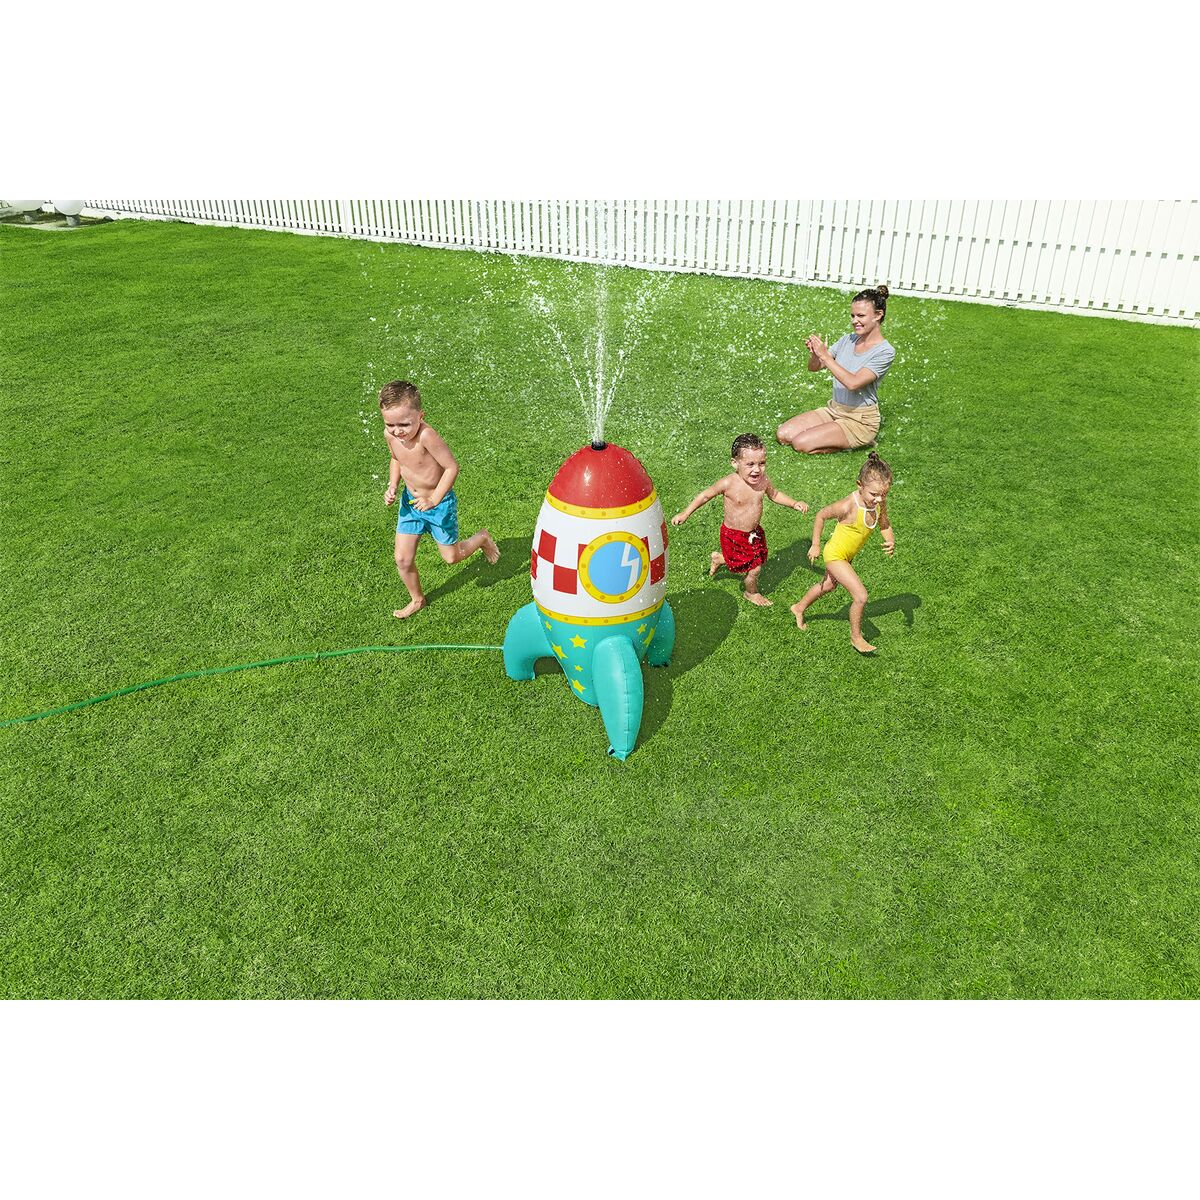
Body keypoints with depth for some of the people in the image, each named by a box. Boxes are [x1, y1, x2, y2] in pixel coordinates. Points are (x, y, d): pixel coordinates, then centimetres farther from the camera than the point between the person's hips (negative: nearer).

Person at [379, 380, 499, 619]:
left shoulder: (427, 436, -34)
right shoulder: (390, 435, -12)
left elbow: (452, 467, -29)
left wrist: (434, 499, -32)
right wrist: (393, 486, -4)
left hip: (439, 504, -6)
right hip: (410, 501, 6)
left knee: (451, 557, 12)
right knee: (402, 559, 7)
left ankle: (481, 538, 41)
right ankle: (417, 600, 33)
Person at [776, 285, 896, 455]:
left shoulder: (885, 351, -15)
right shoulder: (848, 340, 5)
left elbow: (853, 383, -27)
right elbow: (814, 367, 6)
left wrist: (824, 355, -27)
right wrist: (814, 353, -18)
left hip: (860, 421, -7)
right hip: (833, 409, 8)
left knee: (801, 443, -22)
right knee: (783, 435, -6)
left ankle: (854, 443, 0)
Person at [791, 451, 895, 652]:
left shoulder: (879, 502, -16)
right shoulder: (848, 506, -33)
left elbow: (884, 525, 1)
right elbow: (821, 515, -18)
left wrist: (890, 542, -20)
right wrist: (815, 545, -11)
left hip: (847, 555, 8)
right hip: (835, 554, -8)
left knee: (829, 585, 30)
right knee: (860, 596, -13)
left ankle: (799, 608, 56)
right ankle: (856, 637, 11)